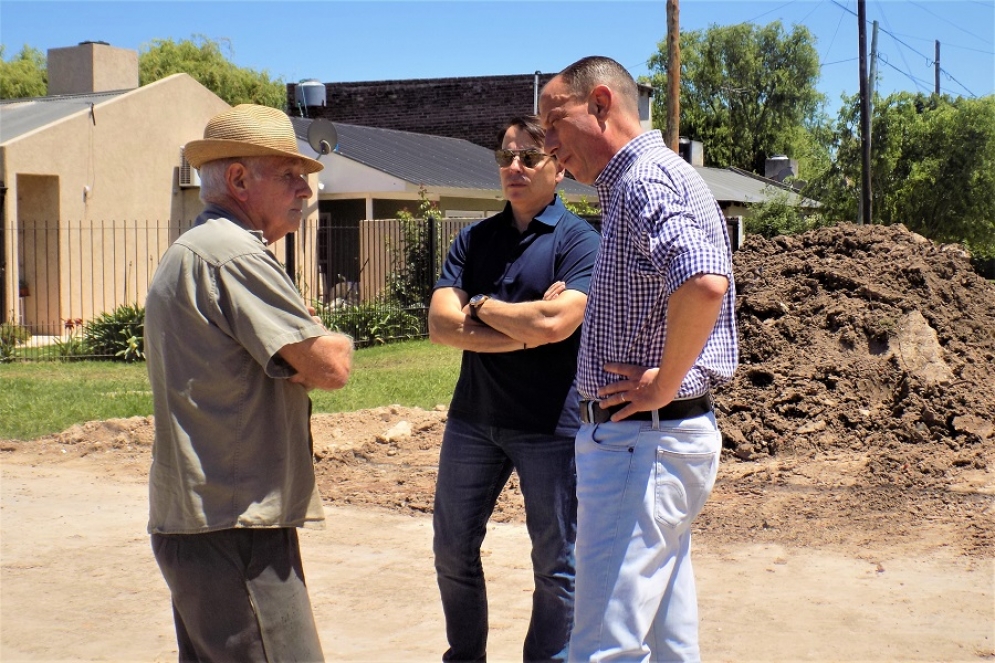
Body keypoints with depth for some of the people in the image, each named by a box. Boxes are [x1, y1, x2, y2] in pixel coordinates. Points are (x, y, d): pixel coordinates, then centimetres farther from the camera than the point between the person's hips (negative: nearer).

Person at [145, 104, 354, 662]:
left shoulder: (191, 252, 19)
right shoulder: (233, 254, -16)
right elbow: (330, 367, -18)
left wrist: (309, 342, 6)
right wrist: (335, 341, 3)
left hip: (196, 519, 11)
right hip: (233, 528, -11)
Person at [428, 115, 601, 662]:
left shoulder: (578, 241, -7)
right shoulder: (474, 240, 7)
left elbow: (554, 324, -23)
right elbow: (440, 325, -6)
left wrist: (479, 306, -8)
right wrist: (526, 330, -16)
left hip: (551, 425, -5)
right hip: (473, 416, 5)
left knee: (556, 565, 5)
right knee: (452, 552, 15)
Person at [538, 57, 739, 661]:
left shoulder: (646, 178, -15)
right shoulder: (643, 180, 17)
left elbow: (703, 284, -34)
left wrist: (664, 386, -22)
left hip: (641, 438, -11)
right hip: (653, 437, 11)